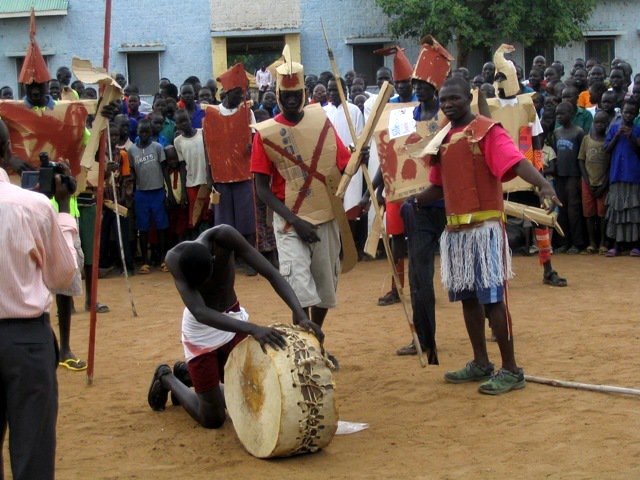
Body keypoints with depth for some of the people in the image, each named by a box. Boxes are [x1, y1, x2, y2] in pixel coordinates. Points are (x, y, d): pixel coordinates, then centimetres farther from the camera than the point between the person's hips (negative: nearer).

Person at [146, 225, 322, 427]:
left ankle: (187, 373, 31)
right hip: (201, 330, -3)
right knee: (212, 419, -1)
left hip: (233, 320, 3)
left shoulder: (224, 237, -28)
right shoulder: (175, 258, -32)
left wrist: (298, 312, -45)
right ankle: (167, 378, 27)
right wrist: (252, 329, -56)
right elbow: (200, 313, -43)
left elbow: (271, 273, -29)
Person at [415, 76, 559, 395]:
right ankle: (481, 364, 23)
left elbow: (516, 161, -24)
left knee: (492, 296, -8)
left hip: (484, 225, -8)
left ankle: (511, 370, -2)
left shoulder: (487, 130, -8)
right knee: (467, 296, 12)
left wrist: (543, 184, -42)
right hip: (455, 227, 8)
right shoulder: (442, 138, 14)